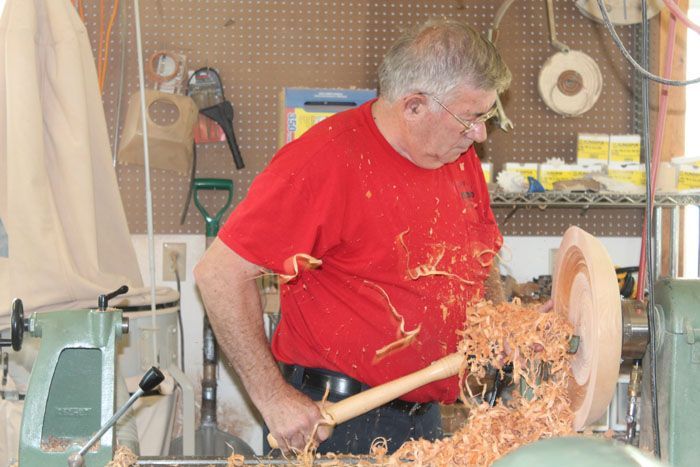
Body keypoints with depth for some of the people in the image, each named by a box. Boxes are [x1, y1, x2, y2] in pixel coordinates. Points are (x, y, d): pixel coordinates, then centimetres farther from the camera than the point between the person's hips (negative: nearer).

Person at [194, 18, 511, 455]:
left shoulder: (461, 156, 4)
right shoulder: (326, 160, -20)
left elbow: (480, 262, 20)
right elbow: (220, 274, -20)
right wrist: (274, 398, -21)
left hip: (424, 415, 7)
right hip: (332, 422, -7)